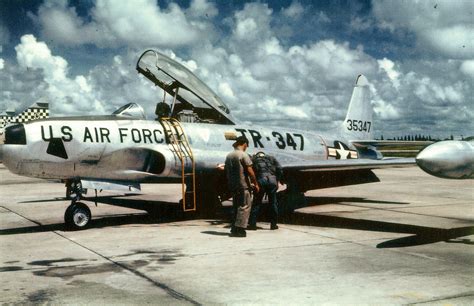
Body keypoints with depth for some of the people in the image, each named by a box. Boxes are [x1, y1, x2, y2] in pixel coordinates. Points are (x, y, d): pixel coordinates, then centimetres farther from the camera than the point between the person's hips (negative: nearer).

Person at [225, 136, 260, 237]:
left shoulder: (229, 156, 11)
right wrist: (255, 184, -6)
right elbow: (250, 171, -14)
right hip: (243, 185, -8)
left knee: (236, 206, 15)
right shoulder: (243, 155, -12)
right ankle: (239, 229, -8)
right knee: (245, 206, -3)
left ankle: (234, 229, 16)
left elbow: (227, 171, 15)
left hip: (232, 185, 8)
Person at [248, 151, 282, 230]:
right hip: (272, 180, 1)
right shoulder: (271, 158, 22)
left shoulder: (254, 159, 19)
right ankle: (273, 224, 14)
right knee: (273, 203, 10)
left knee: (256, 203, 5)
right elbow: (279, 169, 11)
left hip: (261, 180, -1)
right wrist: (277, 181, 15)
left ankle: (252, 224, 4)